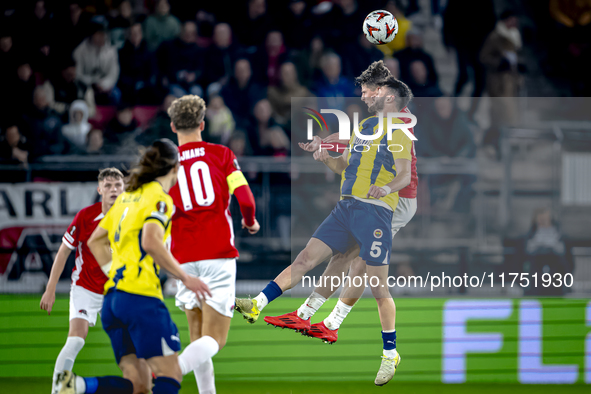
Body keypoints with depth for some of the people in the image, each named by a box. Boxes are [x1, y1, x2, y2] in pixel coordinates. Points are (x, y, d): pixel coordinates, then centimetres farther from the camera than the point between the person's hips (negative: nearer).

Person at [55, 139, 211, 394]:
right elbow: (151, 242, -20)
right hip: (141, 296, -8)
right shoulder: (160, 198, -4)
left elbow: (95, 242, 24)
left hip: (114, 295, 8)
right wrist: (185, 278, -14)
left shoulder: (127, 196, 21)